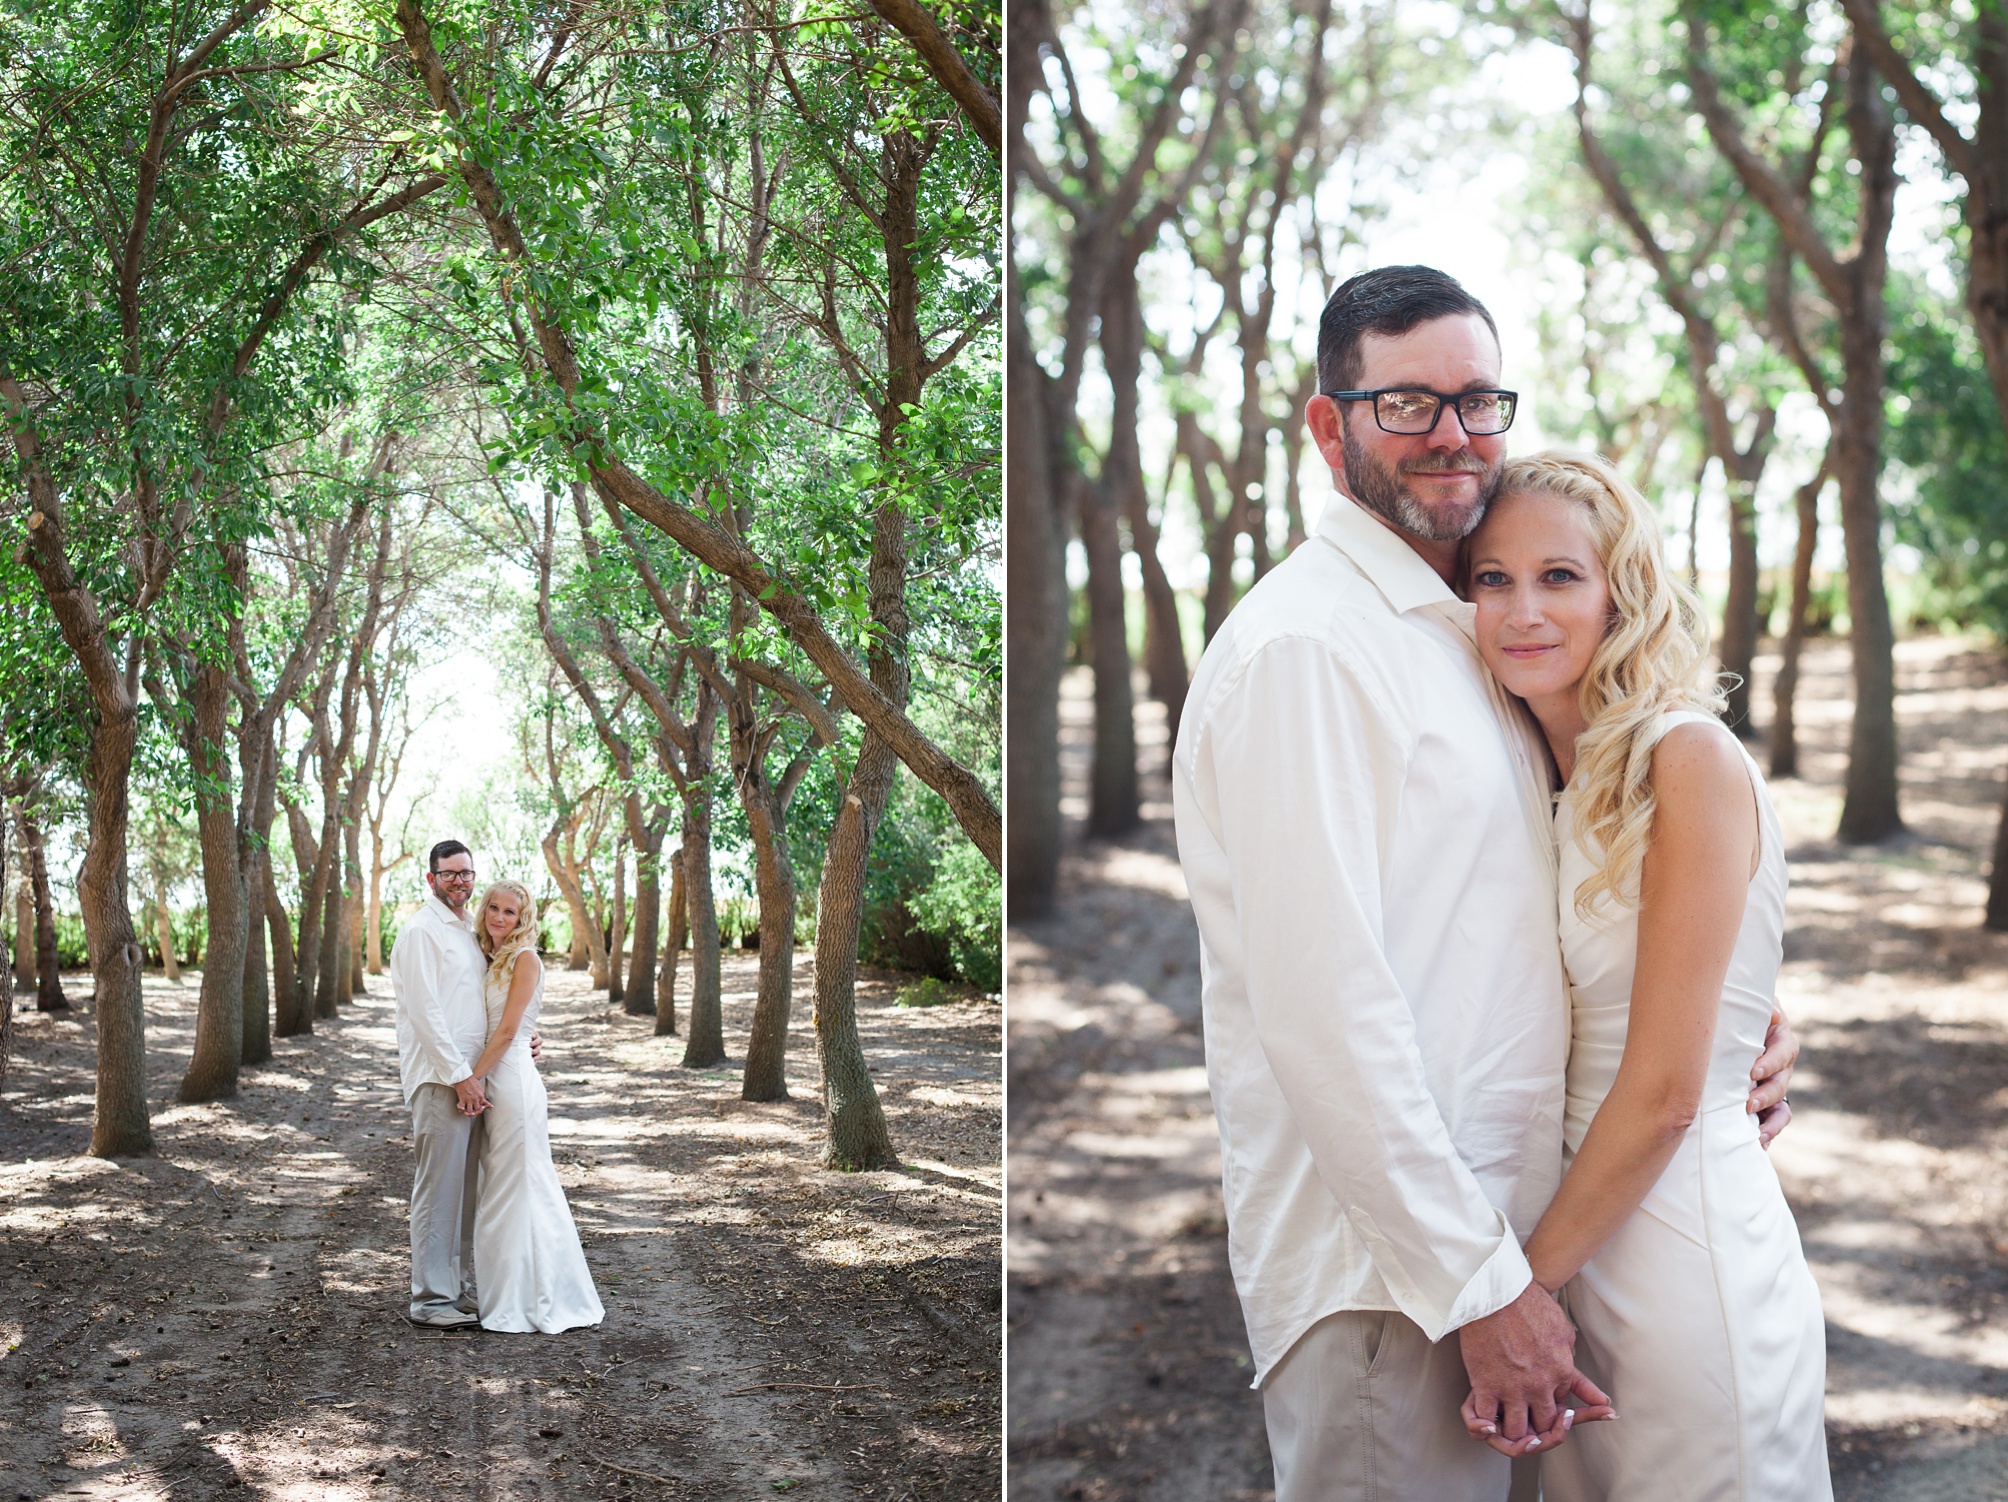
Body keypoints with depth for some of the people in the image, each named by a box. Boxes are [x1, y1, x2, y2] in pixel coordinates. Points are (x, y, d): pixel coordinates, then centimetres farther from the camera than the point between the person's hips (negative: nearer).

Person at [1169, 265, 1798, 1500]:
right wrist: (1481, 1281, -19)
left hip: (1494, 1242, 9)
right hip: (1382, 1267, -9)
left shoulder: (1467, 636, 15)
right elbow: (1319, 1005, -21)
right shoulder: (1302, 645, -14)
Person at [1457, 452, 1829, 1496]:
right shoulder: (1564, 776, 8)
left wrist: (1525, 1284, -11)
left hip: (1688, 1263, -8)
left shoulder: (1689, 761, -15)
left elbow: (1664, 1094, -17)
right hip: (1585, 1240, 8)